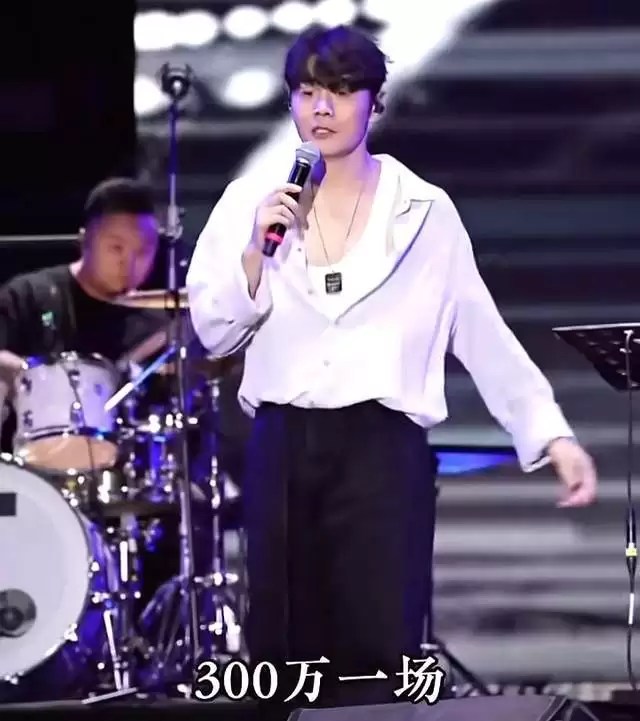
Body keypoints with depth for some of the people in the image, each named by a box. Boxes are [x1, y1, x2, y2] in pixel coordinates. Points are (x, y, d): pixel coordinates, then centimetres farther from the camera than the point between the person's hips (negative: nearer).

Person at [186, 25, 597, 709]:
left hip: (383, 450, -2)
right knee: (285, 655, 6)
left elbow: (483, 336, 4)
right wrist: (257, 250, -11)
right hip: (281, 448, 2)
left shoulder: (424, 212, 2)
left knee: (376, 659, -7)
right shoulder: (249, 201, 7)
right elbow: (212, 333, 4)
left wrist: (555, 435, -2)